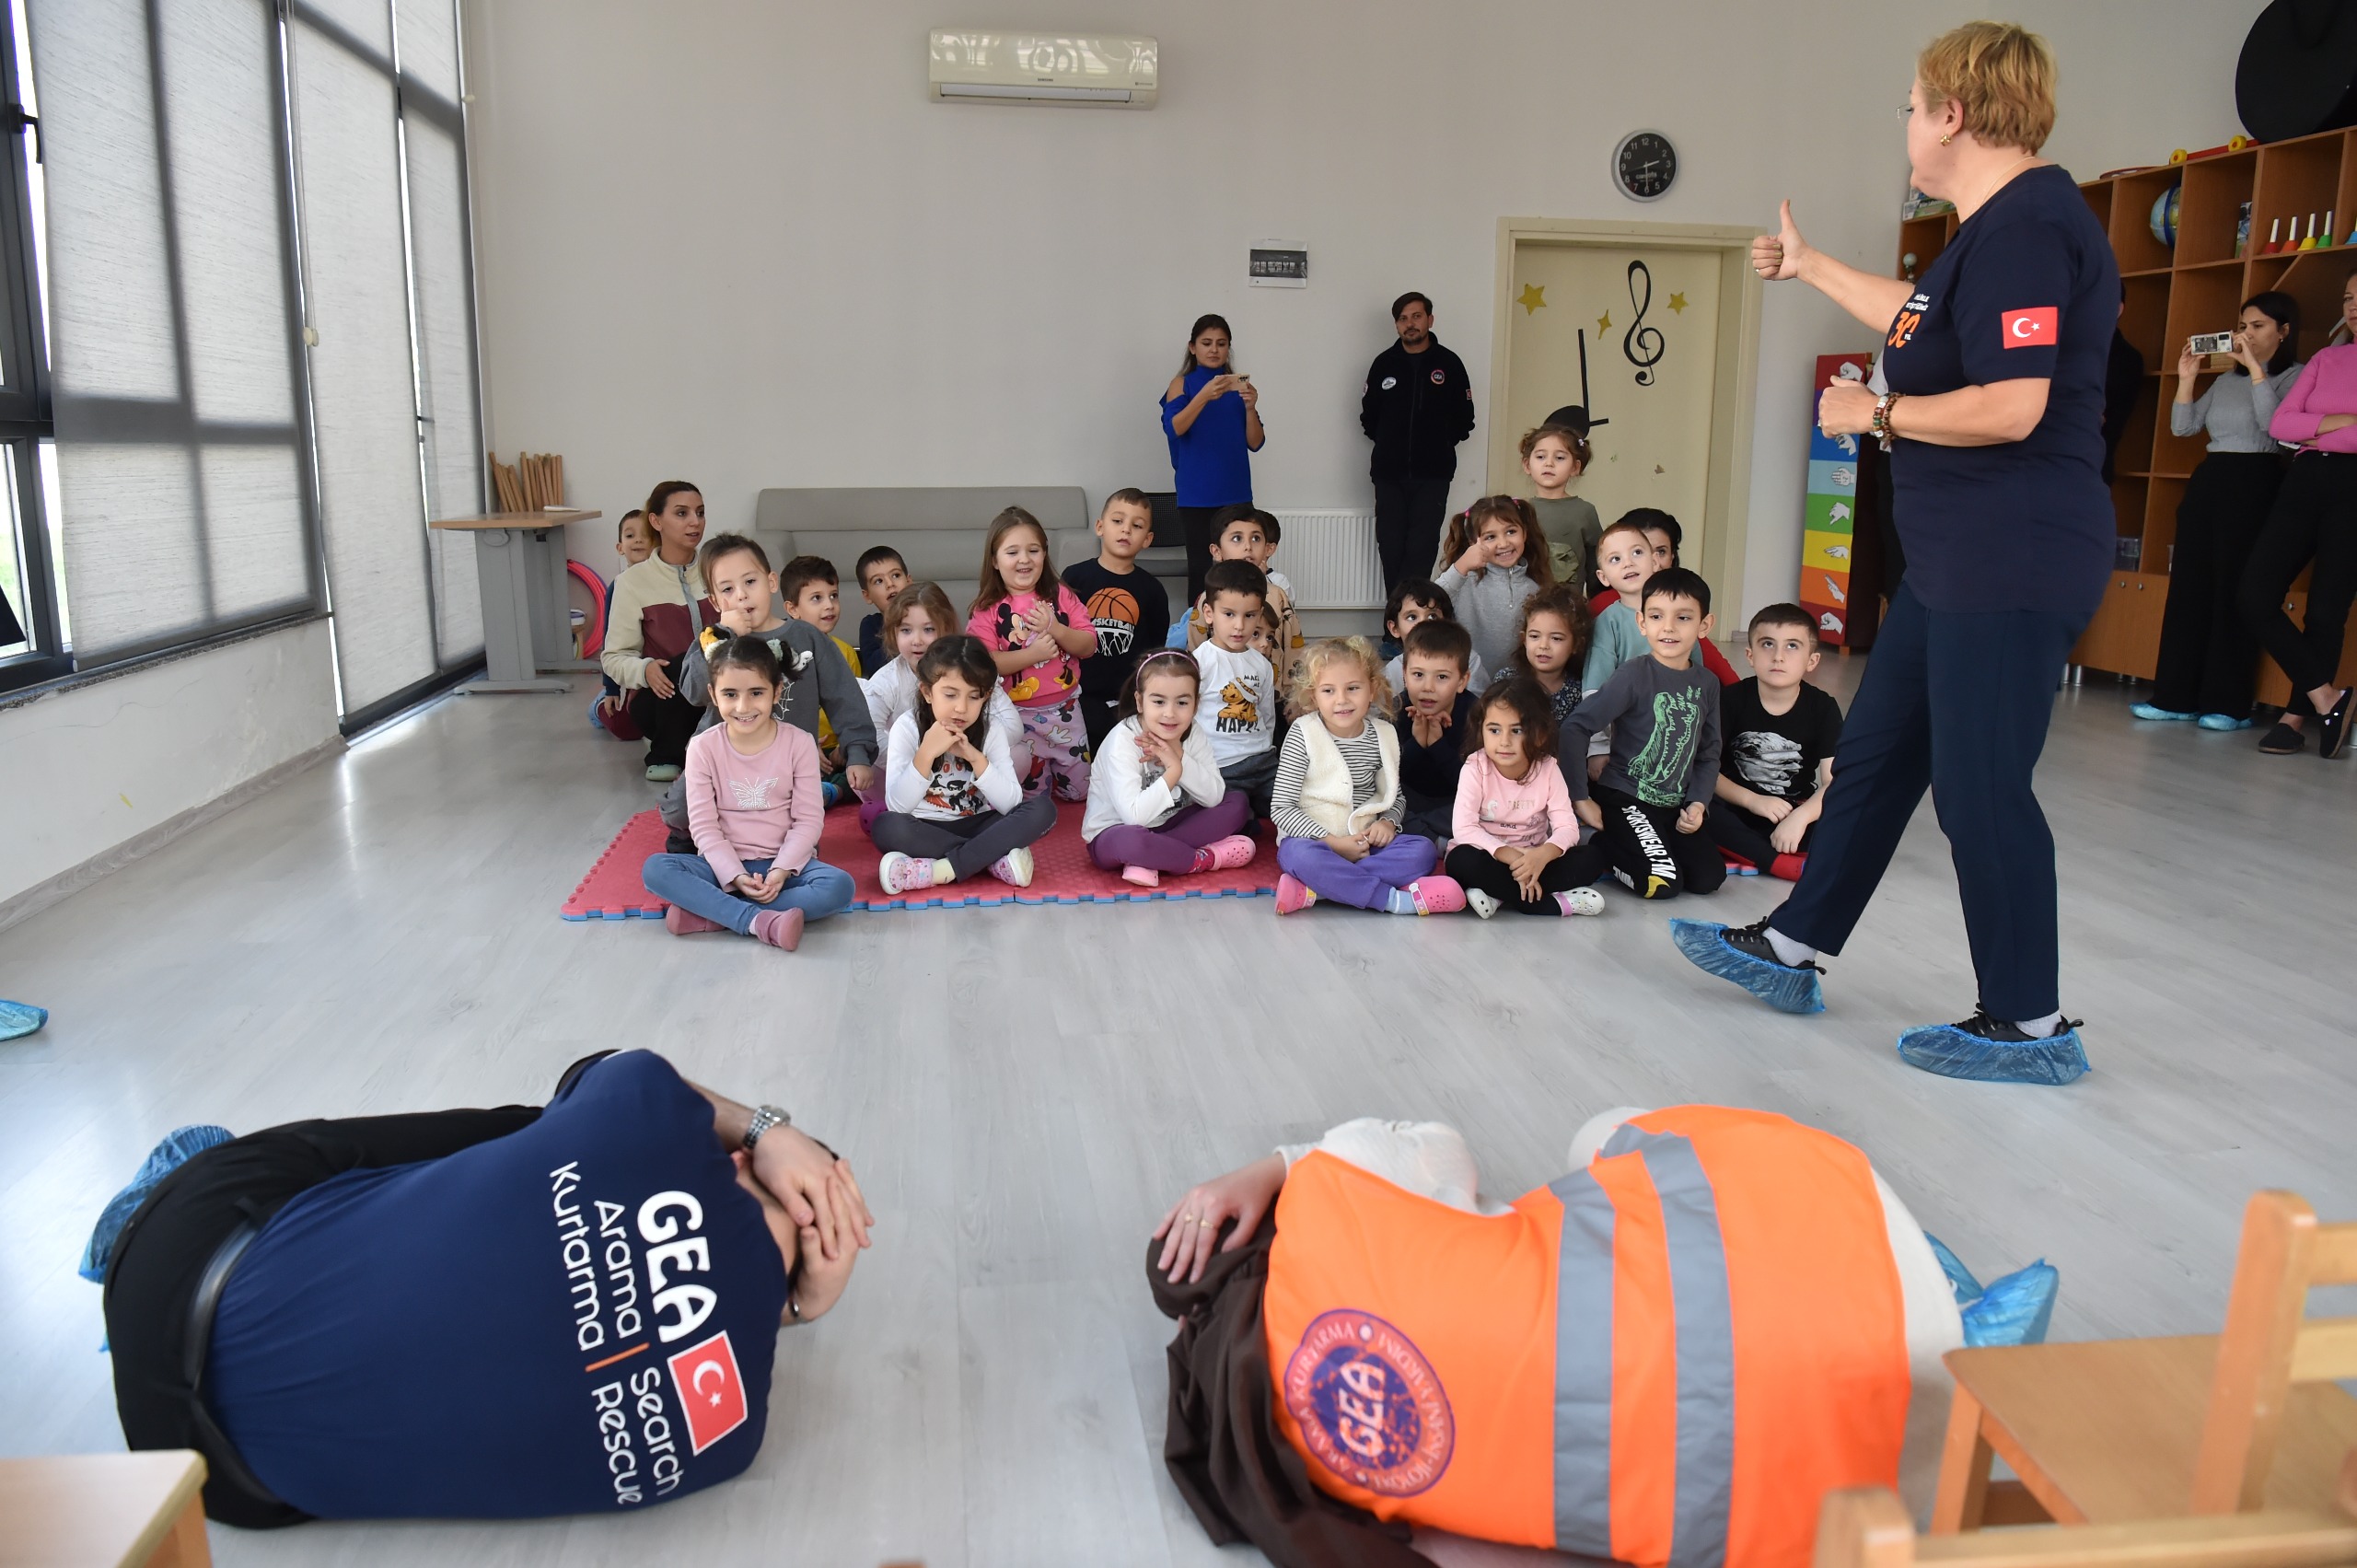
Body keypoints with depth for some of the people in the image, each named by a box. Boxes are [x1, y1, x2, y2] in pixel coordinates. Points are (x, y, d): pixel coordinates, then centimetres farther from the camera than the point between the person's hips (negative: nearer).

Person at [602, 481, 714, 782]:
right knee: (684, 664, -35)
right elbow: (614, 657, -6)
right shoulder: (634, 582, -7)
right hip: (657, 698, -3)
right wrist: (645, 670, -27)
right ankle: (664, 755, -10)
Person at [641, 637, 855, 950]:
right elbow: (703, 825, -7)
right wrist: (736, 876, -20)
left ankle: (712, 913, -27)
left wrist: (781, 871, -20)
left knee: (839, 886, -30)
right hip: (724, 864, 0)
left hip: (784, 863, 0)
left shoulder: (799, 743, -5)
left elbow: (808, 820, -6)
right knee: (655, 869, -26)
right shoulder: (703, 748, -4)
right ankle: (761, 921, -38)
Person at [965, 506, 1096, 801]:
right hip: (1018, 714, -3)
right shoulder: (987, 609, -10)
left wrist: (1054, 628, -22)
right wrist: (1033, 653, -25)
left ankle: (1053, 766, 41)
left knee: (1079, 790, 12)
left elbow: (1089, 646, -5)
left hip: (1064, 708, 3)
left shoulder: (1061, 596, -2)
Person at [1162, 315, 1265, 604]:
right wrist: (1204, 396, -29)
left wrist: (1250, 408, -13)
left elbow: (1255, 443, 6)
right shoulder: (1183, 383, 3)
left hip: (1236, 493, 2)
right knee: (1200, 569, -2)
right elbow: (1174, 428, -15)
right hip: (1196, 495, -2)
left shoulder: (1239, 386, 10)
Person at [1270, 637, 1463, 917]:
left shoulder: (1384, 735, 4)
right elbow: (1281, 807, -10)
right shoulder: (1303, 734, -8)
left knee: (1422, 849, -21)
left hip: (1364, 844, 5)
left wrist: (1388, 821, -5)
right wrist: (1333, 843, -18)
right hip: (1311, 840, -4)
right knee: (1303, 856, -38)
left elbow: (1396, 796, 19)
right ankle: (1395, 899, -30)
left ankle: (1313, 890, -29)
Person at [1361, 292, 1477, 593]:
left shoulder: (1449, 363, 2)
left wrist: (1440, 444, 3)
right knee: (1390, 546, 2)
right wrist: (1388, 443, 7)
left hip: (1432, 474, -2)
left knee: (1422, 549, -7)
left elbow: (1464, 418, 6)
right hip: (1389, 473, 2)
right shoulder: (1384, 363, 6)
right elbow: (1369, 415, 13)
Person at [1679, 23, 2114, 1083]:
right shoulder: (1997, 226, 15)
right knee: (1876, 753, 15)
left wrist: (1874, 414, -12)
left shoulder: (2028, 227, -18)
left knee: (1980, 786, -3)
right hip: (1955, 560, 11)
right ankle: (1790, 952, 27)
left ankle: (2030, 1027, 12)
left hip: (2013, 567, -11)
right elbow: (1920, 325, 33)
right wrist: (1811, 267, 44)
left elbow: (2010, 407, -27)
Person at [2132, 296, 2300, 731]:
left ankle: (2229, 703, -5)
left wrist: (2256, 369, -17)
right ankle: (2177, 695, 5)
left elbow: (2274, 423, -18)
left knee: (2236, 590, -8)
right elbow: (2183, 427, 14)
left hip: (2255, 484, -7)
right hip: (2208, 481, 7)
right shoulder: (2227, 380, 20)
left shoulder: (2296, 376, 0)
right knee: (2188, 585, 3)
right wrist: (2186, 378, 5)